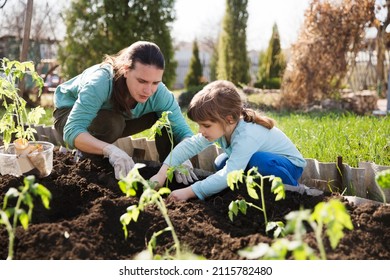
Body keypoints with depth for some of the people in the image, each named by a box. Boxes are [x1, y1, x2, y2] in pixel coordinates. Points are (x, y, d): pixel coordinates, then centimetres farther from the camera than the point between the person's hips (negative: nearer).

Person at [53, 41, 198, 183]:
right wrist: (110, 149, -63)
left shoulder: (159, 93, -28)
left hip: (114, 116, 4)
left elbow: (183, 130, -23)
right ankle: (86, 158, -10)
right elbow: (72, 131, -46)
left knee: (167, 117, -17)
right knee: (111, 123, -37)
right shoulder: (100, 82, -40)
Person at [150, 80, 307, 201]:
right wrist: (162, 174, -26)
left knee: (259, 161, -37)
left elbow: (229, 175, -44)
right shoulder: (221, 127, -13)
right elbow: (190, 145, -16)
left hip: (290, 165, -8)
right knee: (221, 163, -1)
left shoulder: (246, 136, -37)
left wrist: (189, 192, -43)